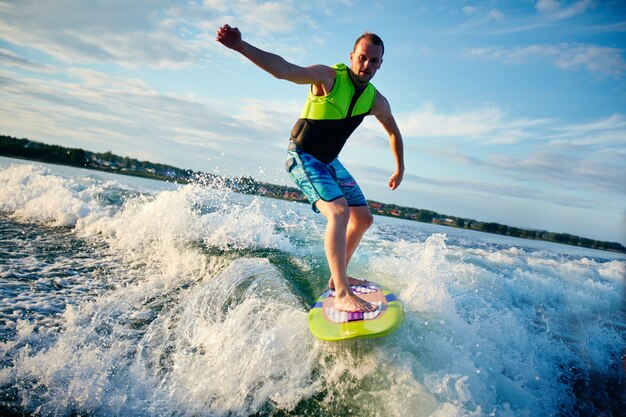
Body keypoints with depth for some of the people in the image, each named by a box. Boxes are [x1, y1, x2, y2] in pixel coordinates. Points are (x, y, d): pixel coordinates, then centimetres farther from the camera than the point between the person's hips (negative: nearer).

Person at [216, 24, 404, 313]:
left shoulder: (376, 101, 1)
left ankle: (338, 276, 25)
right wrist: (240, 46, -46)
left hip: (329, 161, 8)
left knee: (363, 219, 10)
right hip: (302, 156, -8)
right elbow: (282, 69, -32)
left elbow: (393, 132, 18)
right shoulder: (328, 77, -17)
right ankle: (342, 294, -24)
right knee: (339, 212, -27)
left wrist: (400, 169, 23)